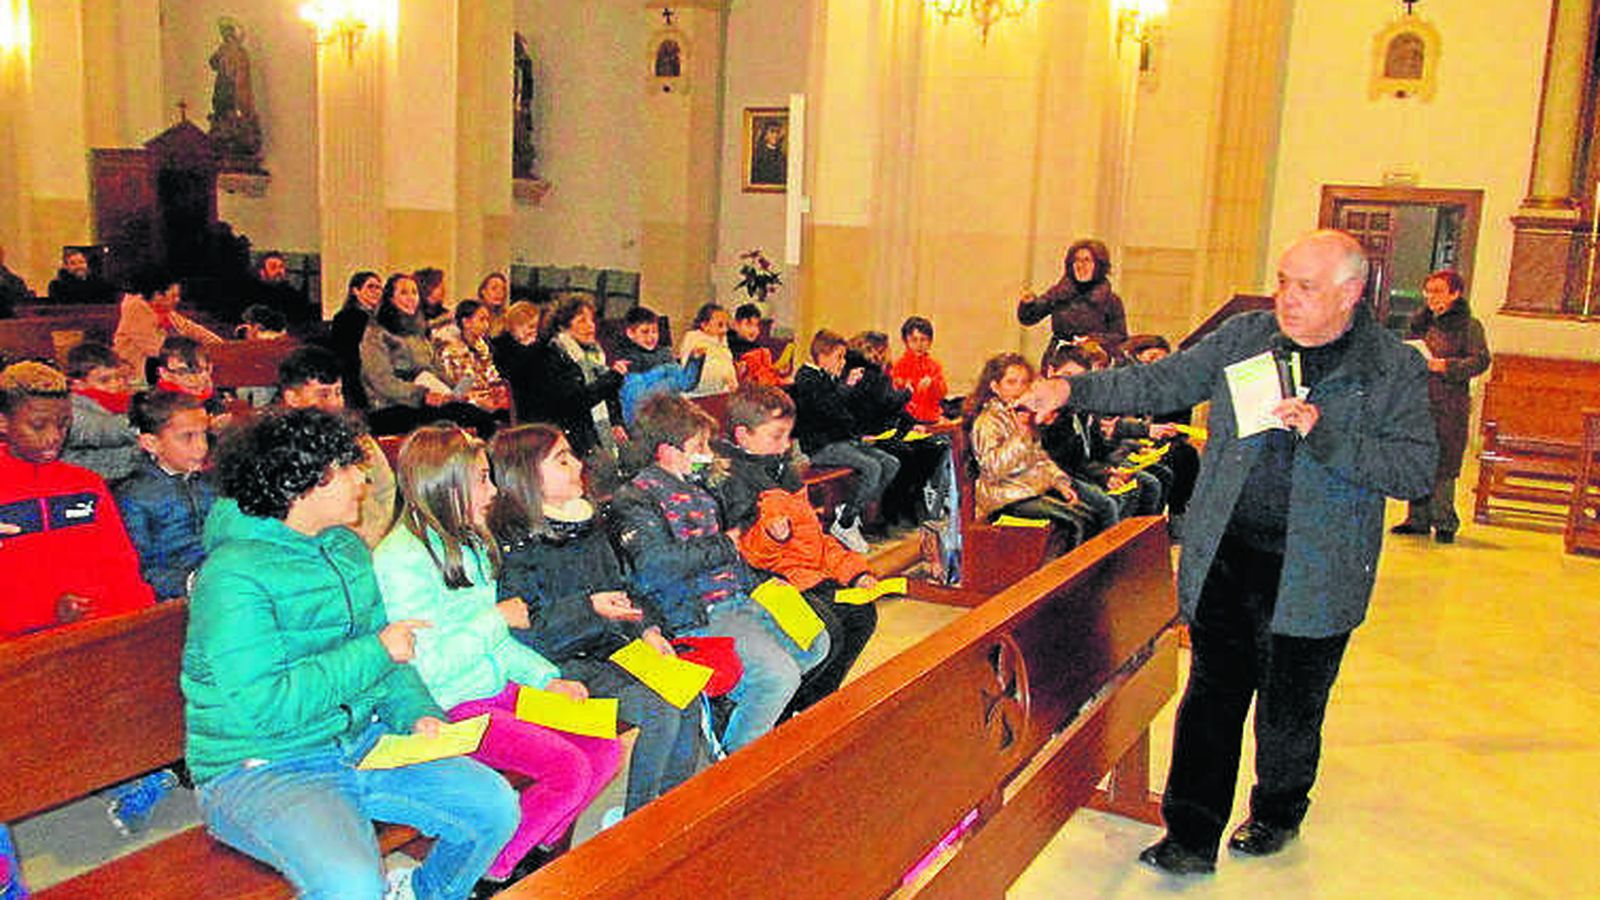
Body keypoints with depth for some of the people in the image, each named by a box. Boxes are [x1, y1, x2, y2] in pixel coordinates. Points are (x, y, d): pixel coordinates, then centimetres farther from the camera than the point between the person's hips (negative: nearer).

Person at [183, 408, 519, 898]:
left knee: (496, 806, -4)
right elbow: (263, 706, -25)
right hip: (258, 770, -7)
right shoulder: (234, 574, -18)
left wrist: (417, 711, -4)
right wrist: (376, 652, -19)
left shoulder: (348, 547, 9)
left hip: (361, 743, 8)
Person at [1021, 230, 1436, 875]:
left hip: (1313, 577, -2)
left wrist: (1325, 435, -21)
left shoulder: (1396, 370, -3)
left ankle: (1277, 813, 39)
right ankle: (1191, 837, 14)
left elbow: (1418, 470, -9)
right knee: (1212, 697, 4)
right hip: (1225, 557, 2)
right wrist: (1075, 390, -2)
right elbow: (1162, 383, 9)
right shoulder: (1243, 337, 5)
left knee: (1288, 711, 13)